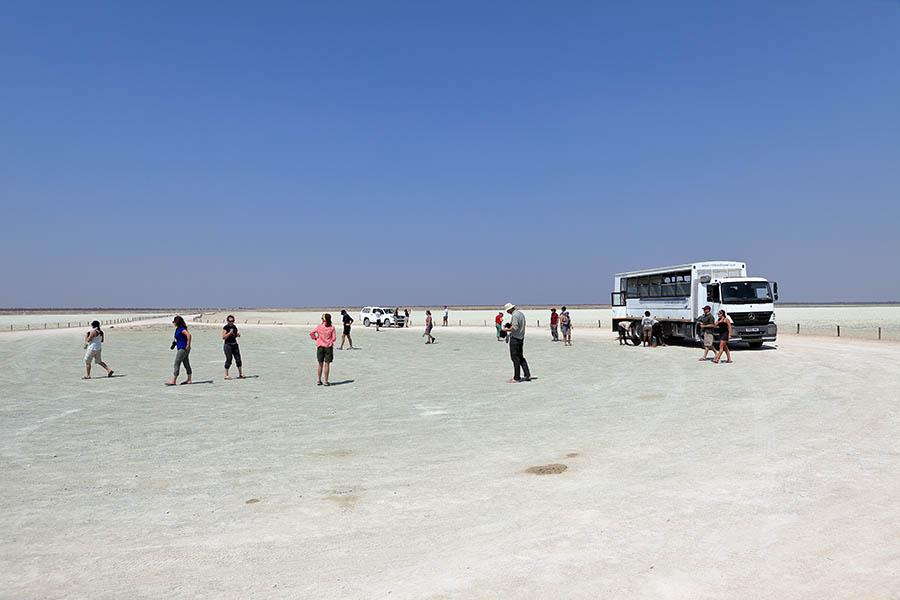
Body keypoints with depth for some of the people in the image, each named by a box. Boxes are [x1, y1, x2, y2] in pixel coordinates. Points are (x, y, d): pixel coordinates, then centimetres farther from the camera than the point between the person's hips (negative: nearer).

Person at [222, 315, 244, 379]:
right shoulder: (225, 327, -9)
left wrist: (238, 334, 0)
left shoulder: (234, 327, 10)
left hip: (235, 344, 7)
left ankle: (240, 374, 17)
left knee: (238, 359, 7)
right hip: (228, 345, -6)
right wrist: (229, 333, -23)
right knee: (228, 359, -6)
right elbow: (223, 337, -13)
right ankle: (226, 375, 3)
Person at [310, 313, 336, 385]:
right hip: (329, 347, -1)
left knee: (320, 364, 11)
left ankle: (318, 380, 15)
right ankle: (326, 381, 3)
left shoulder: (319, 326, -3)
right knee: (327, 364, 2)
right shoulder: (332, 327, -4)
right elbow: (334, 337, -6)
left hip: (320, 346, 1)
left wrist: (315, 338, 7)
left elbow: (311, 333, -9)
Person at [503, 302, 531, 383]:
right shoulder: (521, 313, 13)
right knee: (521, 357, 16)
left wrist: (506, 329, -9)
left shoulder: (514, 315, -17)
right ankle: (527, 375, 16)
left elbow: (514, 328, -23)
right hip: (521, 338, 9)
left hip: (515, 338, -9)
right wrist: (510, 326, 15)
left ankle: (516, 378, 0)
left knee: (515, 358, -4)